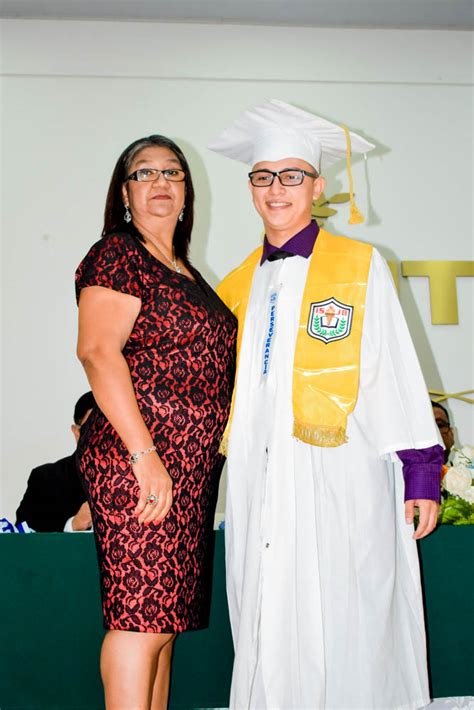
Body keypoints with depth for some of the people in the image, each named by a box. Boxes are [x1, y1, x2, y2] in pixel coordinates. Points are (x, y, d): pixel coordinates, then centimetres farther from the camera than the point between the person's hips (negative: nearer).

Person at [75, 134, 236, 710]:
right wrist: (144, 455, -22)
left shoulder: (184, 273, 22)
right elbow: (97, 353, -15)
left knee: (163, 618, 10)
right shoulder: (116, 254, -3)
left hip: (188, 469, 8)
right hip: (137, 459, -8)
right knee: (140, 618, -9)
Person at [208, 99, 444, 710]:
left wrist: (421, 473, -5)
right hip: (261, 483, 4)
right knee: (268, 642, 7)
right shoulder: (240, 284, 15)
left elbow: (399, 373, 0)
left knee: (339, 639, 0)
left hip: (339, 483, -4)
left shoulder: (360, 267, 3)